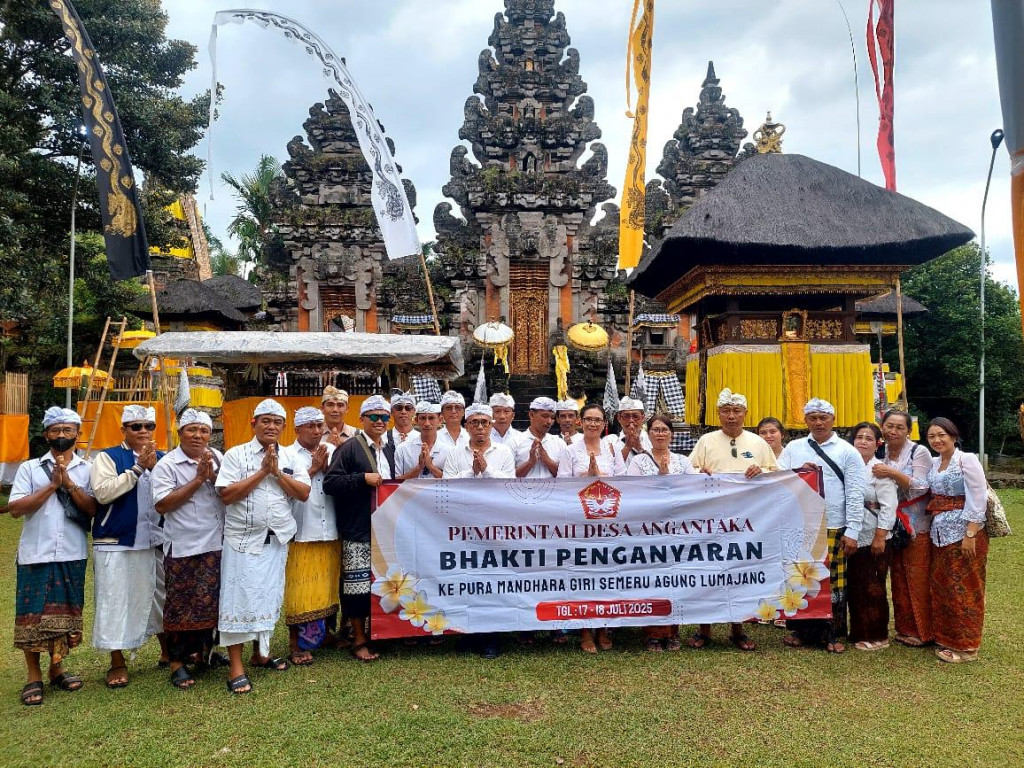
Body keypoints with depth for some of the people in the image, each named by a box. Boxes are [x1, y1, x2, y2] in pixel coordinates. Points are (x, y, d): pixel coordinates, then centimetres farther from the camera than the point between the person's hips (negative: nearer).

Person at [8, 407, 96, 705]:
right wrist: (52, 485, -13)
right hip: (35, 555, -1)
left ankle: (57, 669, 27)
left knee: (65, 614, 10)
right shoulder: (29, 468, 3)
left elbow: (94, 510, -5)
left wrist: (69, 484, -15)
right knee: (32, 616, 4)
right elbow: (15, 509, -7)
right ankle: (34, 677, 18)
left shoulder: (87, 470, 4)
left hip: (72, 556, 1)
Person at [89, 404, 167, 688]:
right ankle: (117, 663, 16)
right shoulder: (107, 457, -2)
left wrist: (155, 468, -15)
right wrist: (137, 468, -18)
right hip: (116, 544, -3)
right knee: (115, 601, 2)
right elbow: (103, 493, -17)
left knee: (159, 597, 13)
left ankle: (167, 651, 30)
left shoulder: (162, 458, 8)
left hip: (154, 541, 4)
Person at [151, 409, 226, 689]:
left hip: (215, 545, 4)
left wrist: (212, 476, -13)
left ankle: (203, 650, 32)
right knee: (180, 605, 5)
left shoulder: (218, 458, 7)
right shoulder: (167, 464, -6)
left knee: (209, 601, 13)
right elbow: (162, 504, -16)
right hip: (182, 547, -4)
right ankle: (177, 662, 17)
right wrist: (198, 479, -15)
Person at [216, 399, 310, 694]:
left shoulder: (289, 459, 7)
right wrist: (262, 472, -15)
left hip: (278, 540, 5)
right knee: (239, 599, -3)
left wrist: (277, 473, -12)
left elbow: (303, 493, -2)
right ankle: (236, 668, 4)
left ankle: (260, 653, 30)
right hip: (243, 540, -4)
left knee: (269, 598, 14)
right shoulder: (236, 455, -5)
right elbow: (226, 495, -14)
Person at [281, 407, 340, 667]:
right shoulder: (287, 455, 0)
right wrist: (313, 469, -7)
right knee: (300, 590, 1)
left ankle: (324, 631, 27)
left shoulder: (331, 451, 11)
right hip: (300, 534, -3)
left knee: (327, 586, 11)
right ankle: (296, 643, 13)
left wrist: (326, 467, -7)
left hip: (330, 533, 4)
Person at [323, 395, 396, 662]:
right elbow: (330, 483, -16)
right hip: (357, 531, -7)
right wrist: (364, 478, -21)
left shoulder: (388, 449, 16)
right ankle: (359, 641, 12)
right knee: (358, 585, -1)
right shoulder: (349, 448, -7)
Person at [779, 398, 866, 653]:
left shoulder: (847, 452, 4)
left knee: (831, 581, 3)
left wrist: (852, 531, -7)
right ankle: (800, 629, 22)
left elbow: (855, 494, -1)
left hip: (833, 528, -2)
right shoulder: (793, 448, 11)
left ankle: (831, 634, 18)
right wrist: (799, 472, -13)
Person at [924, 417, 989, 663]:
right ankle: (946, 639, 25)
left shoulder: (967, 460, -10)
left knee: (963, 589, 1)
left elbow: (978, 500, -14)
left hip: (964, 533, -7)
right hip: (940, 534, 7)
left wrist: (970, 535, -18)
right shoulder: (933, 463, 10)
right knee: (941, 586, 12)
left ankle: (966, 646, 13)